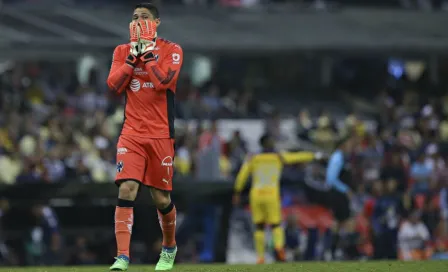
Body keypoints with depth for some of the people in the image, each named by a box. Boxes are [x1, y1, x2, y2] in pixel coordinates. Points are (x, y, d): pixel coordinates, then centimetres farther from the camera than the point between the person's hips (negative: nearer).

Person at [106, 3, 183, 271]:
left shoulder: (171, 50, -1)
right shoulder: (123, 50, 10)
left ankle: (169, 248, 32)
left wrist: (147, 52, -12)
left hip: (161, 134, -2)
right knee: (126, 189, -16)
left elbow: (163, 81, -17)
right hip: (132, 134, 2)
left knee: (161, 197, 6)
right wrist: (134, 55, -8)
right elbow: (114, 84, -3)